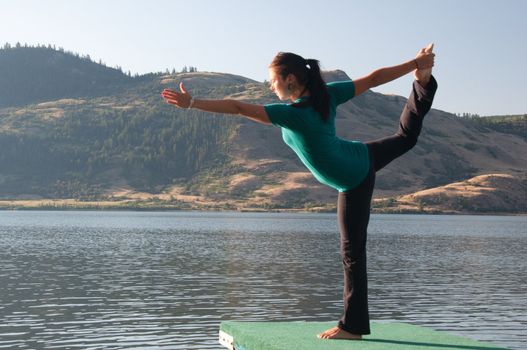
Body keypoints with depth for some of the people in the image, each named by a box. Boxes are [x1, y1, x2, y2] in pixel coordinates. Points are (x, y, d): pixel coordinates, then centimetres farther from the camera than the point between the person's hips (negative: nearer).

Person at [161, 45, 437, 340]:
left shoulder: (292, 114, -29)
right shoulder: (328, 94, -9)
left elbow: (238, 108, -33)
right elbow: (375, 78, -4)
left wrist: (191, 103, -33)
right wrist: (417, 65, 5)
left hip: (353, 184, -7)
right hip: (363, 156, 7)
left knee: (352, 252, -1)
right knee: (406, 136, 37)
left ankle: (353, 326, 7)